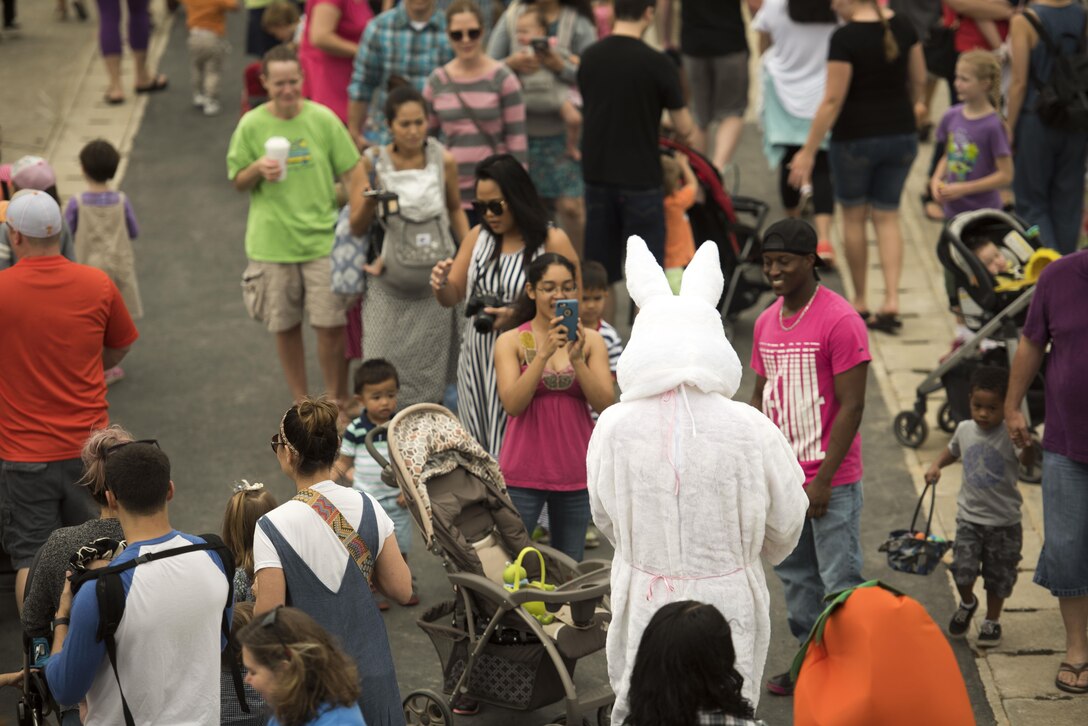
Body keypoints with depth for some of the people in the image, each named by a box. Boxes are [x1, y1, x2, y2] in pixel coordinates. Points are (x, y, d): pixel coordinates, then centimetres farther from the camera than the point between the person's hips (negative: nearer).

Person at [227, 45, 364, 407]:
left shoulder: (323, 118, -3)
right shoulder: (252, 125, -3)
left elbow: (352, 172, 2)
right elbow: (238, 181, 6)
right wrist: (258, 169, -16)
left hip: (323, 238, -1)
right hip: (272, 242, 1)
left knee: (331, 326, -4)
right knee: (285, 327, 10)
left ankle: (338, 401, 15)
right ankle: (301, 402, 27)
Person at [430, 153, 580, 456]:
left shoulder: (552, 242, -6)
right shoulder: (477, 237, 12)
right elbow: (453, 297, 16)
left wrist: (515, 316, -21)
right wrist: (441, 285, -8)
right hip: (477, 362, 5)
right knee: (479, 450, 6)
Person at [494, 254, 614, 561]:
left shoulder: (590, 340, 5)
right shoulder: (511, 342, -1)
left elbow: (605, 404, -5)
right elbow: (512, 404, -13)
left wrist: (577, 358, -18)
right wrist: (544, 353, -21)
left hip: (575, 472, 2)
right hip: (523, 471, -2)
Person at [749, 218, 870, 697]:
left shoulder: (839, 321, -14)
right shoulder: (766, 323, 9)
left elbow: (852, 407, -15)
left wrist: (823, 480, -18)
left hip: (830, 481, -7)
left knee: (841, 581, -3)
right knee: (794, 576, 14)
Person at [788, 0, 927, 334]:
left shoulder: (844, 37, -18)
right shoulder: (902, 27, 0)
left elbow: (833, 100, -19)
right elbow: (919, 80, 13)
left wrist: (808, 151, -14)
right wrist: (918, 105, 35)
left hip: (856, 137, -5)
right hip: (901, 135, 5)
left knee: (854, 216, 13)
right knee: (887, 216, 12)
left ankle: (860, 303, 20)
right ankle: (891, 301, -2)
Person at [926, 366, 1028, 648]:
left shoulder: (1009, 435, -16)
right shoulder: (965, 429, 0)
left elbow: (1026, 458, -32)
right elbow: (953, 450, 21)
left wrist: (1028, 443, -52)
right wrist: (936, 465, 4)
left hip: (1004, 521, -3)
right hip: (969, 516, 3)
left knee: (998, 576, 9)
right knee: (962, 568, -8)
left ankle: (992, 621, 31)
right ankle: (967, 603, 24)